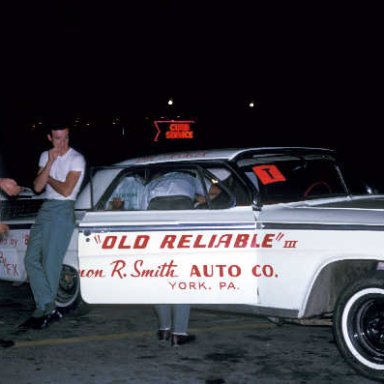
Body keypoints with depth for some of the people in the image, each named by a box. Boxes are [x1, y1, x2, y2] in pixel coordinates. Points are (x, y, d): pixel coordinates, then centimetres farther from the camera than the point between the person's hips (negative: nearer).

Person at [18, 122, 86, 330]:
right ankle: (49, 309, 5)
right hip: (46, 208, 7)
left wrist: (48, 177, 2)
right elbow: (38, 187, 2)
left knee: (50, 262, -8)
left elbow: (66, 190, -13)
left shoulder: (76, 159, -6)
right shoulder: (45, 156, 13)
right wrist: (50, 163, -8)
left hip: (63, 210, -7)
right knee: (32, 259, 1)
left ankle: (44, 312, 0)